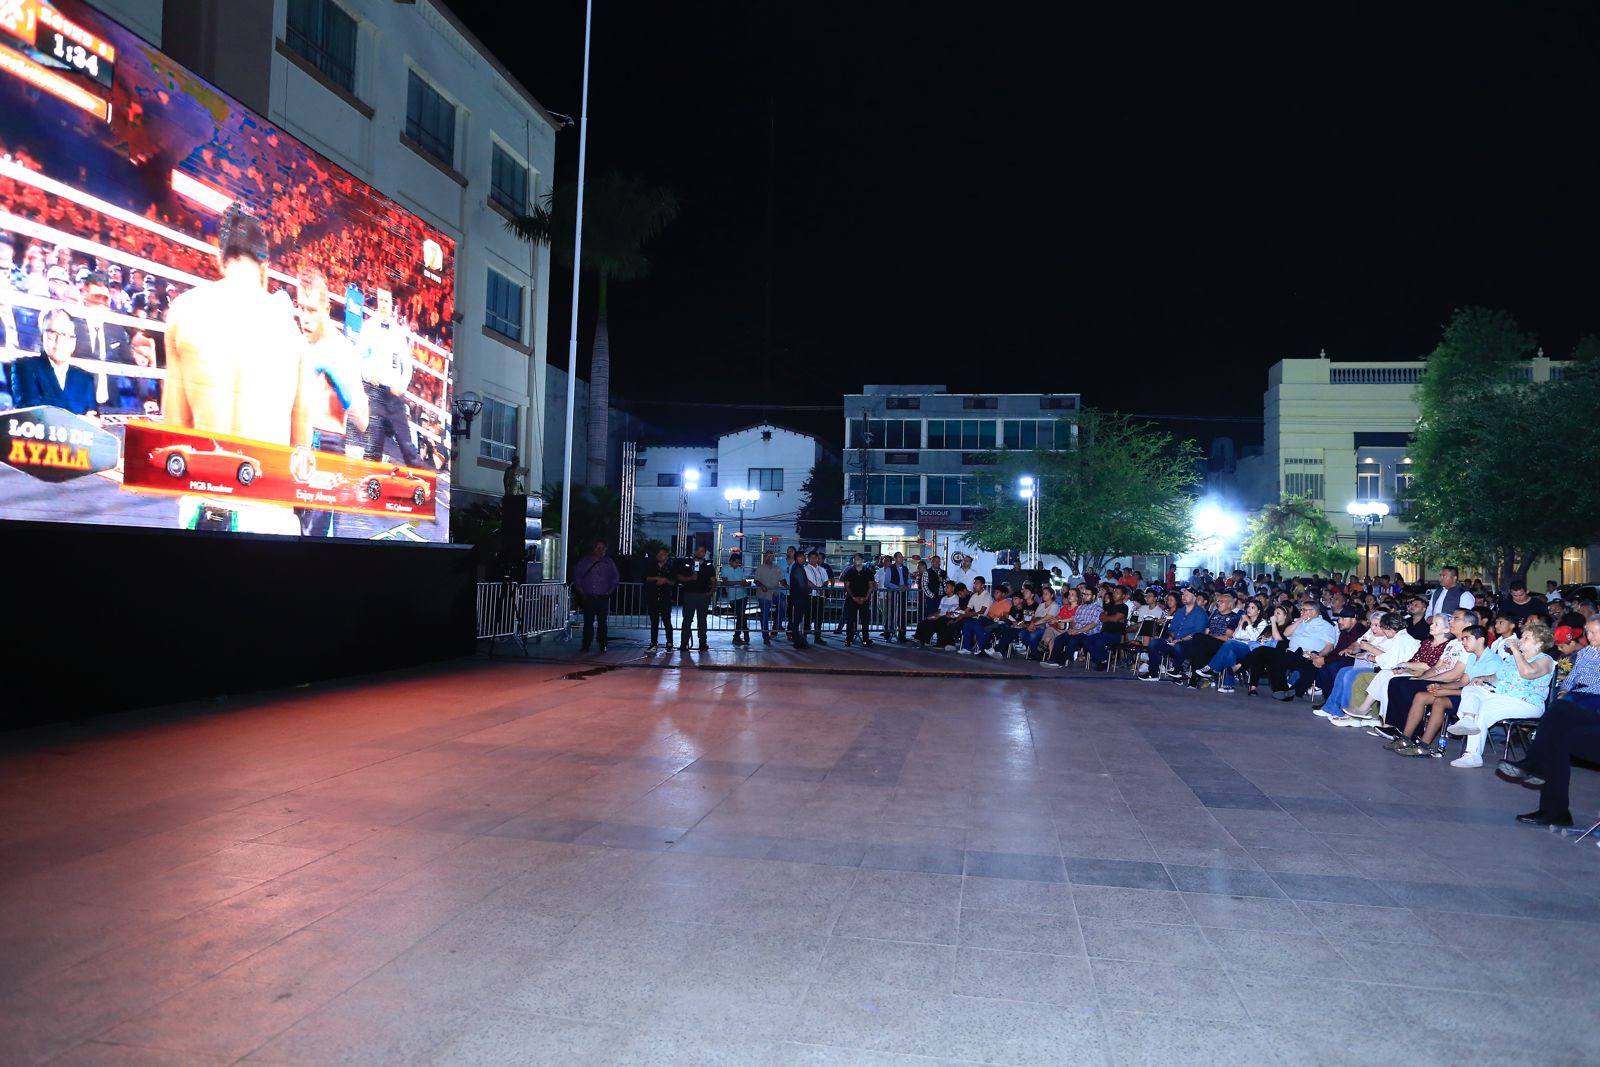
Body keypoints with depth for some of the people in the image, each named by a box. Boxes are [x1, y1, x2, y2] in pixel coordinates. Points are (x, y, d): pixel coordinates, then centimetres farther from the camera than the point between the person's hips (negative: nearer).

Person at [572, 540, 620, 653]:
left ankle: (602, 645, 7)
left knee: (602, 622, 2)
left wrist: (609, 591, 4)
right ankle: (585, 645, 5)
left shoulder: (609, 563, 7)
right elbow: (577, 575, 12)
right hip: (588, 597, 1)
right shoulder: (584, 561, 8)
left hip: (603, 598, 0)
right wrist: (581, 591, 4)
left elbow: (616, 577, 12)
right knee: (588, 622, 1)